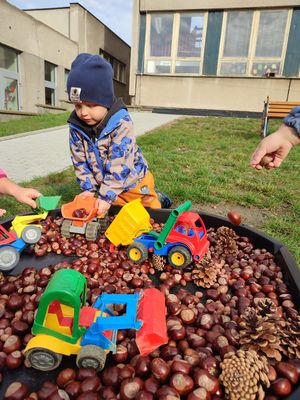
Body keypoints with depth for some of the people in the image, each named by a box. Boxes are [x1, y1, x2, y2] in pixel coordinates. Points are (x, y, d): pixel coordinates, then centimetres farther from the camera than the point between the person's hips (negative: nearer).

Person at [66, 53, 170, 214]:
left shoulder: (121, 123, -28)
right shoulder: (76, 126, -11)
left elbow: (119, 166, -29)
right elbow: (79, 160, -3)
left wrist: (106, 196, -28)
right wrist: (88, 188, -8)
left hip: (133, 181, -4)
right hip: (107, 184, 5)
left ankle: (155, 198, 37)